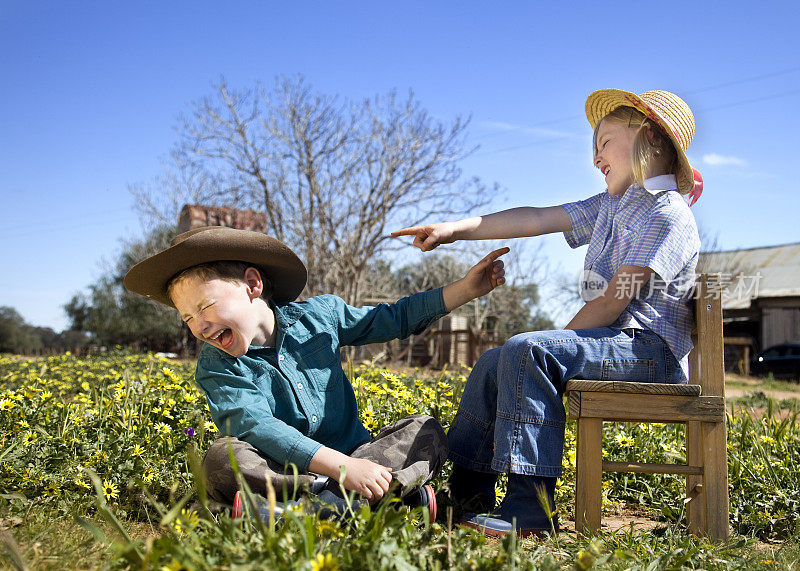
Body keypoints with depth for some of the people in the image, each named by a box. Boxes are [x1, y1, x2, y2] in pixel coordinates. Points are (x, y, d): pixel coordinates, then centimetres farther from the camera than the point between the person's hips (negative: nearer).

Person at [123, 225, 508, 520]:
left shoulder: (318, 315, 3)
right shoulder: (216, 366, -7)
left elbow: (394, 318, 14)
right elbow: (258, 428, -23)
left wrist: (467, 288, 8)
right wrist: (344, 466, -35)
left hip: (352, 458, 3)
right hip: (281, 473, -3)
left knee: (426, 432, -15)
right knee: (221, 459, -31)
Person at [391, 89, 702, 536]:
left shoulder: (667, 214, -11)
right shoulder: (609, 205, 18)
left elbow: (613, 301, -18)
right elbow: (535, 219, 10)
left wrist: (558, 340, -11)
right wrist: (455, 229, 3)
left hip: (649, 348, -10)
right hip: (613, 343, 10)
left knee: (528, 351, -30)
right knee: (495, 362, 6)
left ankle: (531, 510, -30)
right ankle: (469, 494, 9)